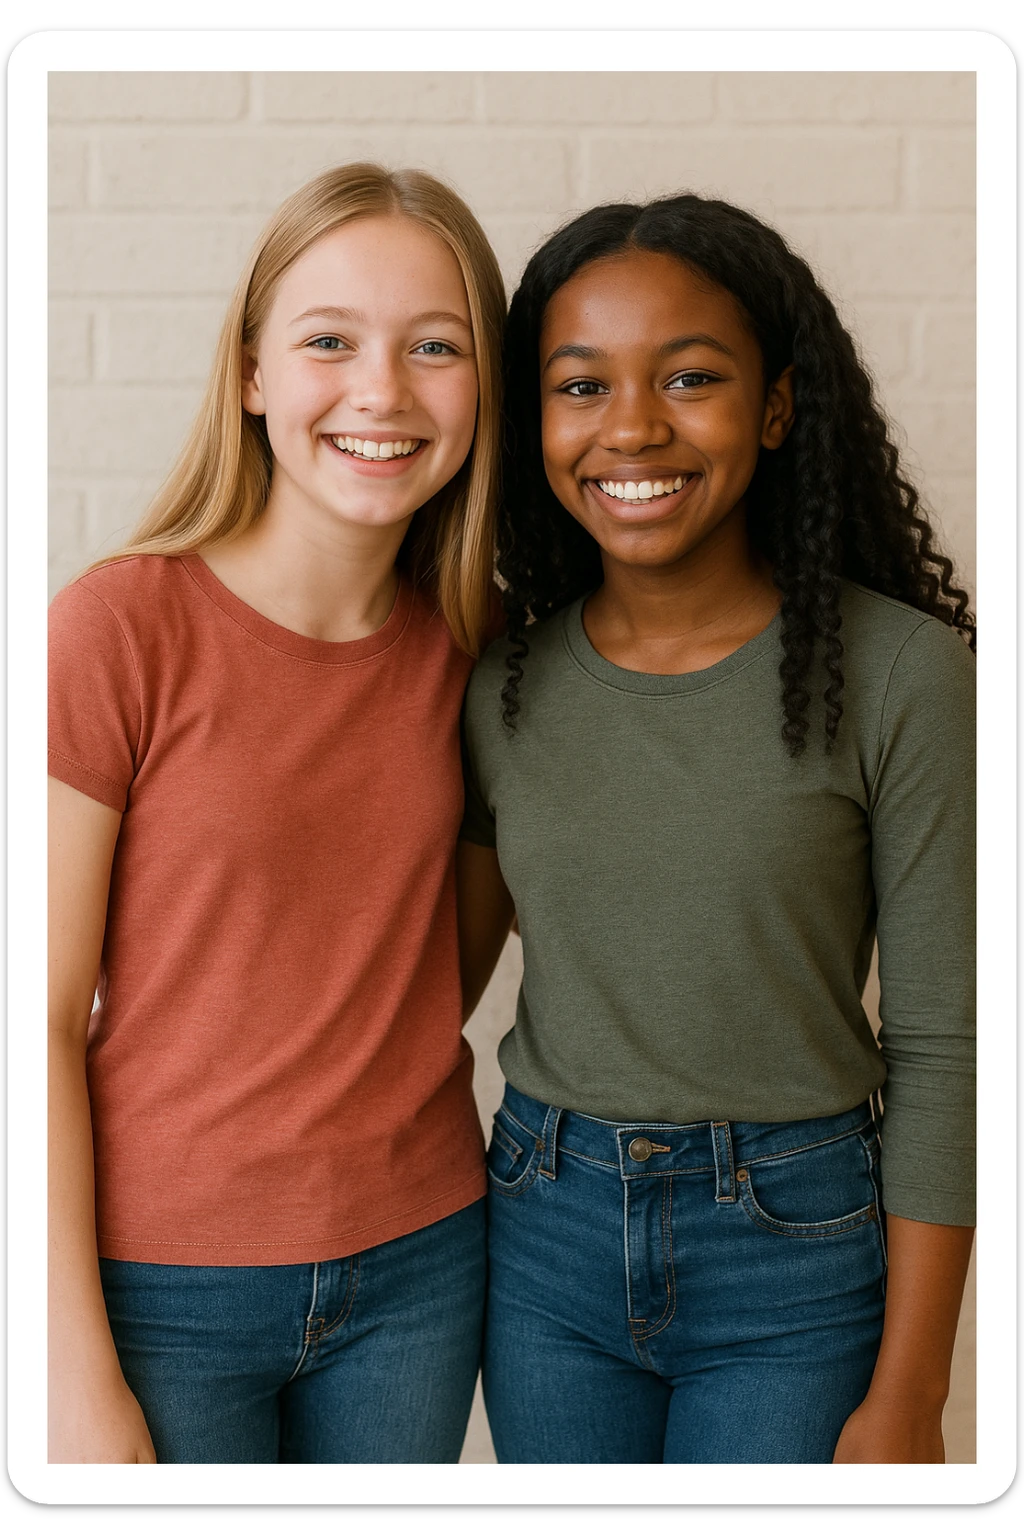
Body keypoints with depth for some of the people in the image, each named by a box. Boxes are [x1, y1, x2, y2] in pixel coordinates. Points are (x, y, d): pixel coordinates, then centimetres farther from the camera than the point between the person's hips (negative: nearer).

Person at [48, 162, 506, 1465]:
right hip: (167, 1286, -4)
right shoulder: (116, 631, -15)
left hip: (418, 1262, 4)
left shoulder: (463, 645, -2)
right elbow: (42, 1020, -12)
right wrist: (78, 1368, -11)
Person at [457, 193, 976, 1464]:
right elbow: (446, 966, 8)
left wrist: (907, 1394, -9)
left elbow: (939, 1045, -10)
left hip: (796, 1254, -3)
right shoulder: (504, 683, -2)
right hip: (546, 1234, 4)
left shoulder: (899, 671, -13)